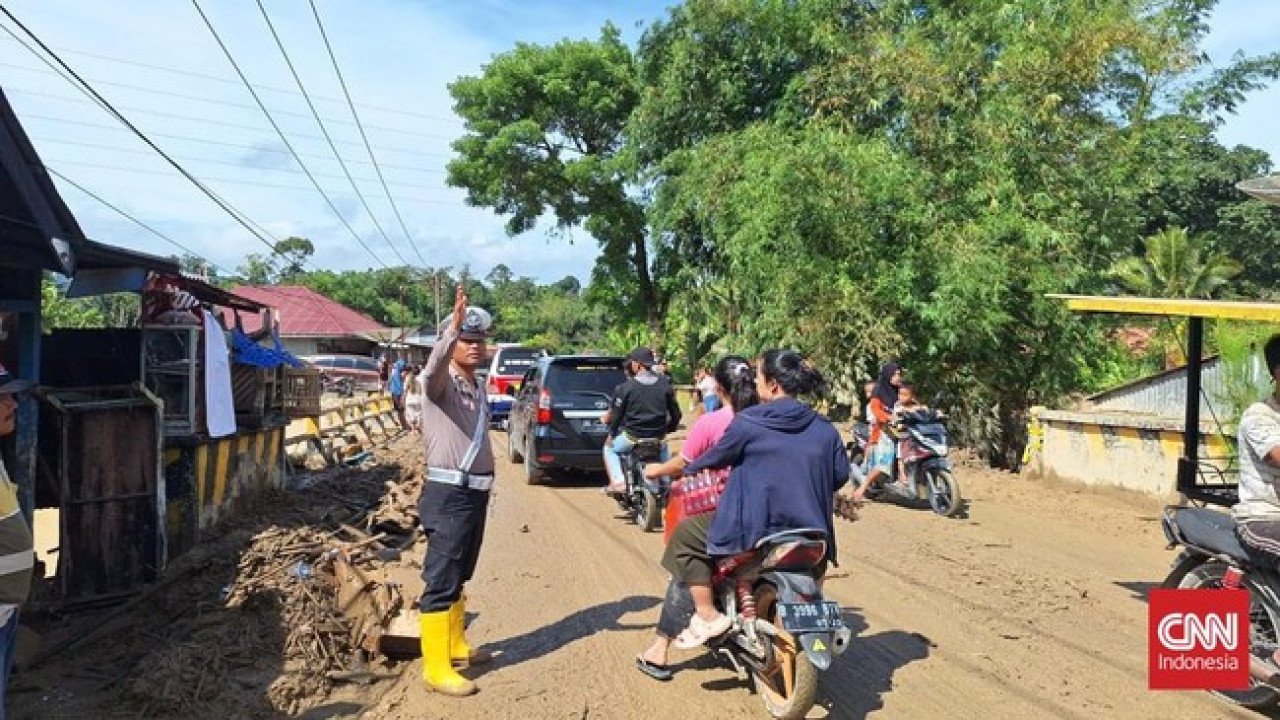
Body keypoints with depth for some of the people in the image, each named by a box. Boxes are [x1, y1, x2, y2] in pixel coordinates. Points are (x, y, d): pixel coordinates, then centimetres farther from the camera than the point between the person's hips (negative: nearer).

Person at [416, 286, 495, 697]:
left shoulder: (479, 388, 15)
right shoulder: (440, 381, -10)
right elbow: (435, 366, -36)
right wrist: (453, 328, -53)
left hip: (476, 492, 9)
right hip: (449, 494, -9)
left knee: (459, 576, 20)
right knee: (440, 581, -4)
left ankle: (455, 646, 34)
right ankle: (436, 669, 2)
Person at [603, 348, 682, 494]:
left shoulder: (626, 387, -10)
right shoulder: (665, 385, 1)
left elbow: (617, 414, -6)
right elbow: (676, 414, 6)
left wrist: (611, 434, 9)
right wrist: (669, 430, 23)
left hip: (633, 437, -4)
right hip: (658, 437, 4)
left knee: (610, 449, 23)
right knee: (663, 449, 38)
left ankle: (617, 482, 4)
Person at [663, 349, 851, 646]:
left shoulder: (747, 423, -10)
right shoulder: (824, 428, 2)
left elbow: (715, 459, 2)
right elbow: (840, 475, 9)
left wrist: (685, 470, 22)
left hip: (754, 532, -5)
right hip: (810, 535, 6)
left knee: (684, 537, 11)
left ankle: (708, 616, 6)